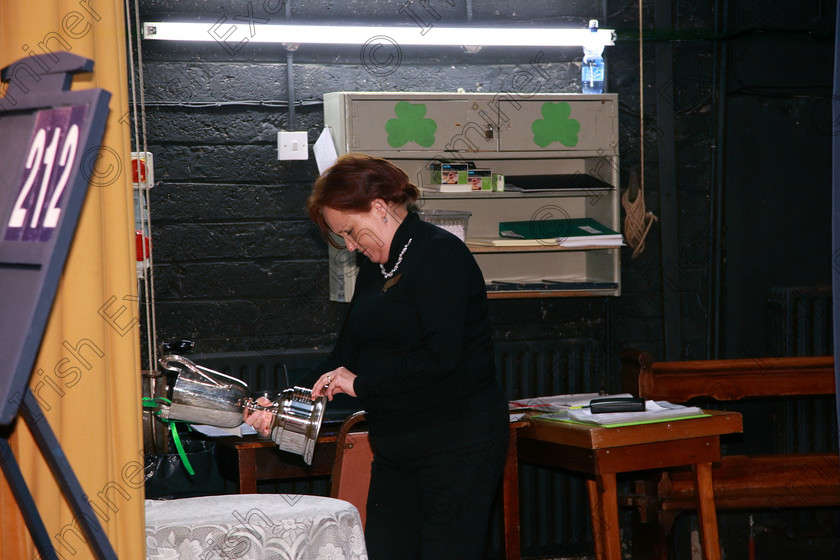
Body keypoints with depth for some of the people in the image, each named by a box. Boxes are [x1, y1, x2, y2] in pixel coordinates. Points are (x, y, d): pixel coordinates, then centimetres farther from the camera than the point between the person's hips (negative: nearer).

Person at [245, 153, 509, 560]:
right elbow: (347, 355, 17)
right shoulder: (375, 267, 16)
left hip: (459, 446, -9)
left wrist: (361, 383, -14)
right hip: (396, 449, 9)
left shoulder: (440, 255, -12)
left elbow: (440, 356, -23)